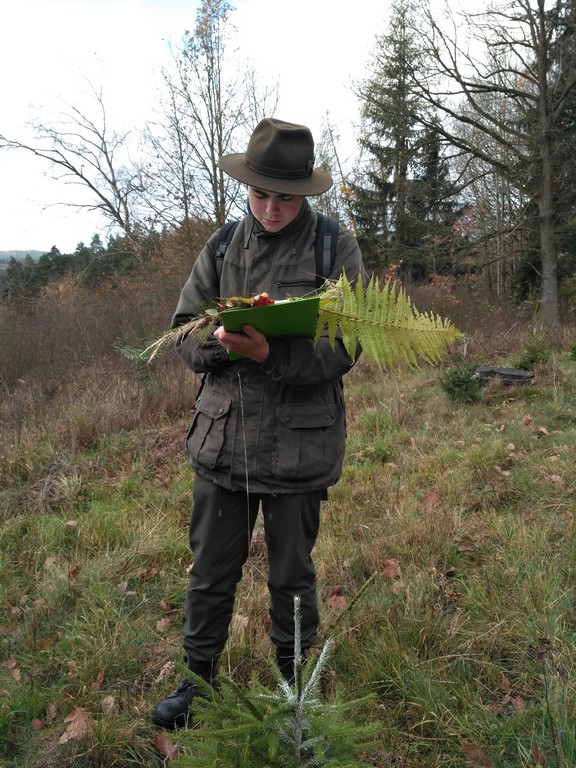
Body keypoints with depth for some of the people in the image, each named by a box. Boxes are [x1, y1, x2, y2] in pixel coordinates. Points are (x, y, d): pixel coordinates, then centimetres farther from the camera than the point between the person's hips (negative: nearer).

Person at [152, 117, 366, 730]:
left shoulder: (337, 248, -5)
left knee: (292, 577, 16)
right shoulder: (221, 247, 5)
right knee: (210, 573, 15)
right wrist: (219, 340, -19)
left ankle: (293, 681, 42)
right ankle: (198, 677, 39)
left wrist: (269, 355, -27)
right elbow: (184, 334, 4)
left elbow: (342, 349, -11)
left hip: (300, 444, -2)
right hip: (222, 438, 3)